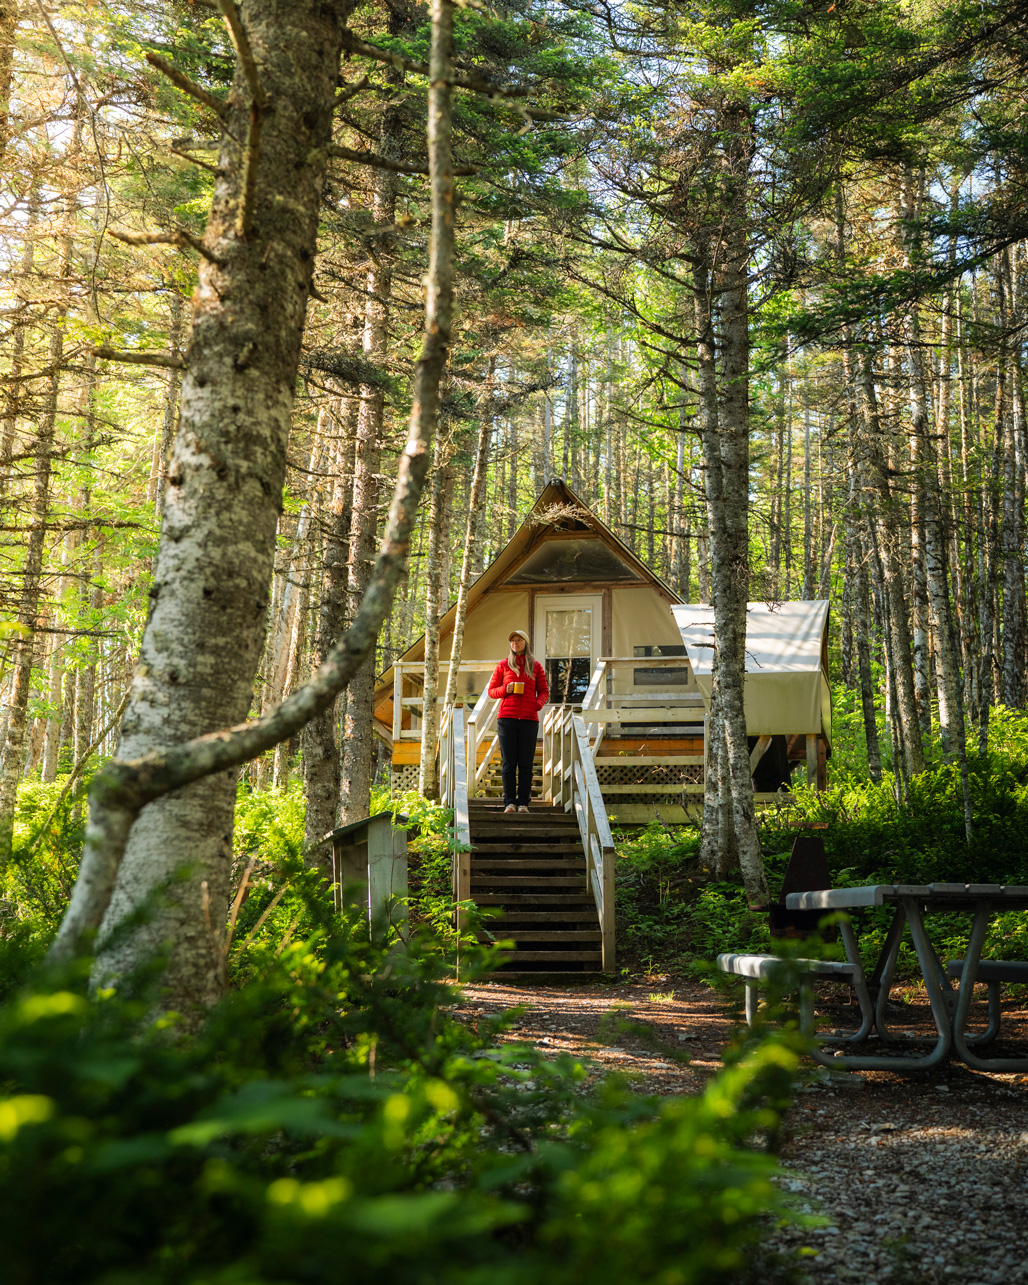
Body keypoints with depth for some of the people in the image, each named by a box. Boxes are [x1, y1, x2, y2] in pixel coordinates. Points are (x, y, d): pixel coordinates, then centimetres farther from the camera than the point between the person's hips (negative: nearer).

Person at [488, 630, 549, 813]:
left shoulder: (535, 666, 11)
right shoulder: (503, 665, 10)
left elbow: (544, 691, 14)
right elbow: (491, 691, 12)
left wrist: (538, 703, -7)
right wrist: (505, 689, -9)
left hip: (529, 719, 0)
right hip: (507, 718, 0)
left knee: (526, 763, -1)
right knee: (509, 763, -2)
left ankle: (523, 803, 3)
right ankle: (509, 802, 3)